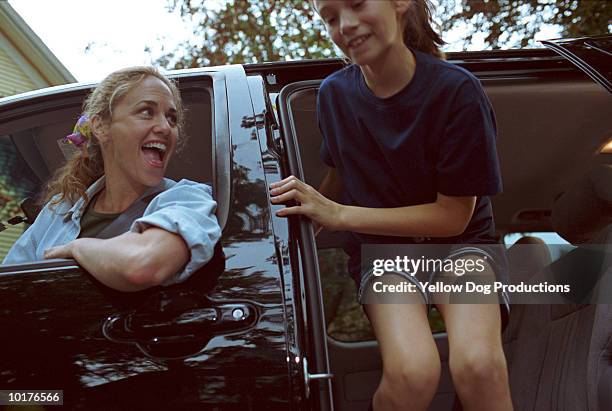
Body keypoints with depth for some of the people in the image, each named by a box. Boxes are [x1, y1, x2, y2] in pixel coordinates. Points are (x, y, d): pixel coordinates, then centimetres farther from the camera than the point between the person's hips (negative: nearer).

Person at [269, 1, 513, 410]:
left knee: (477, 364, -34)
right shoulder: (334, 93, -1)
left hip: (460, 241, -1)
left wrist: (339, 215, -18)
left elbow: (454, 215, -13)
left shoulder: (457, 90, -15)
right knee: (412, 373, -30)